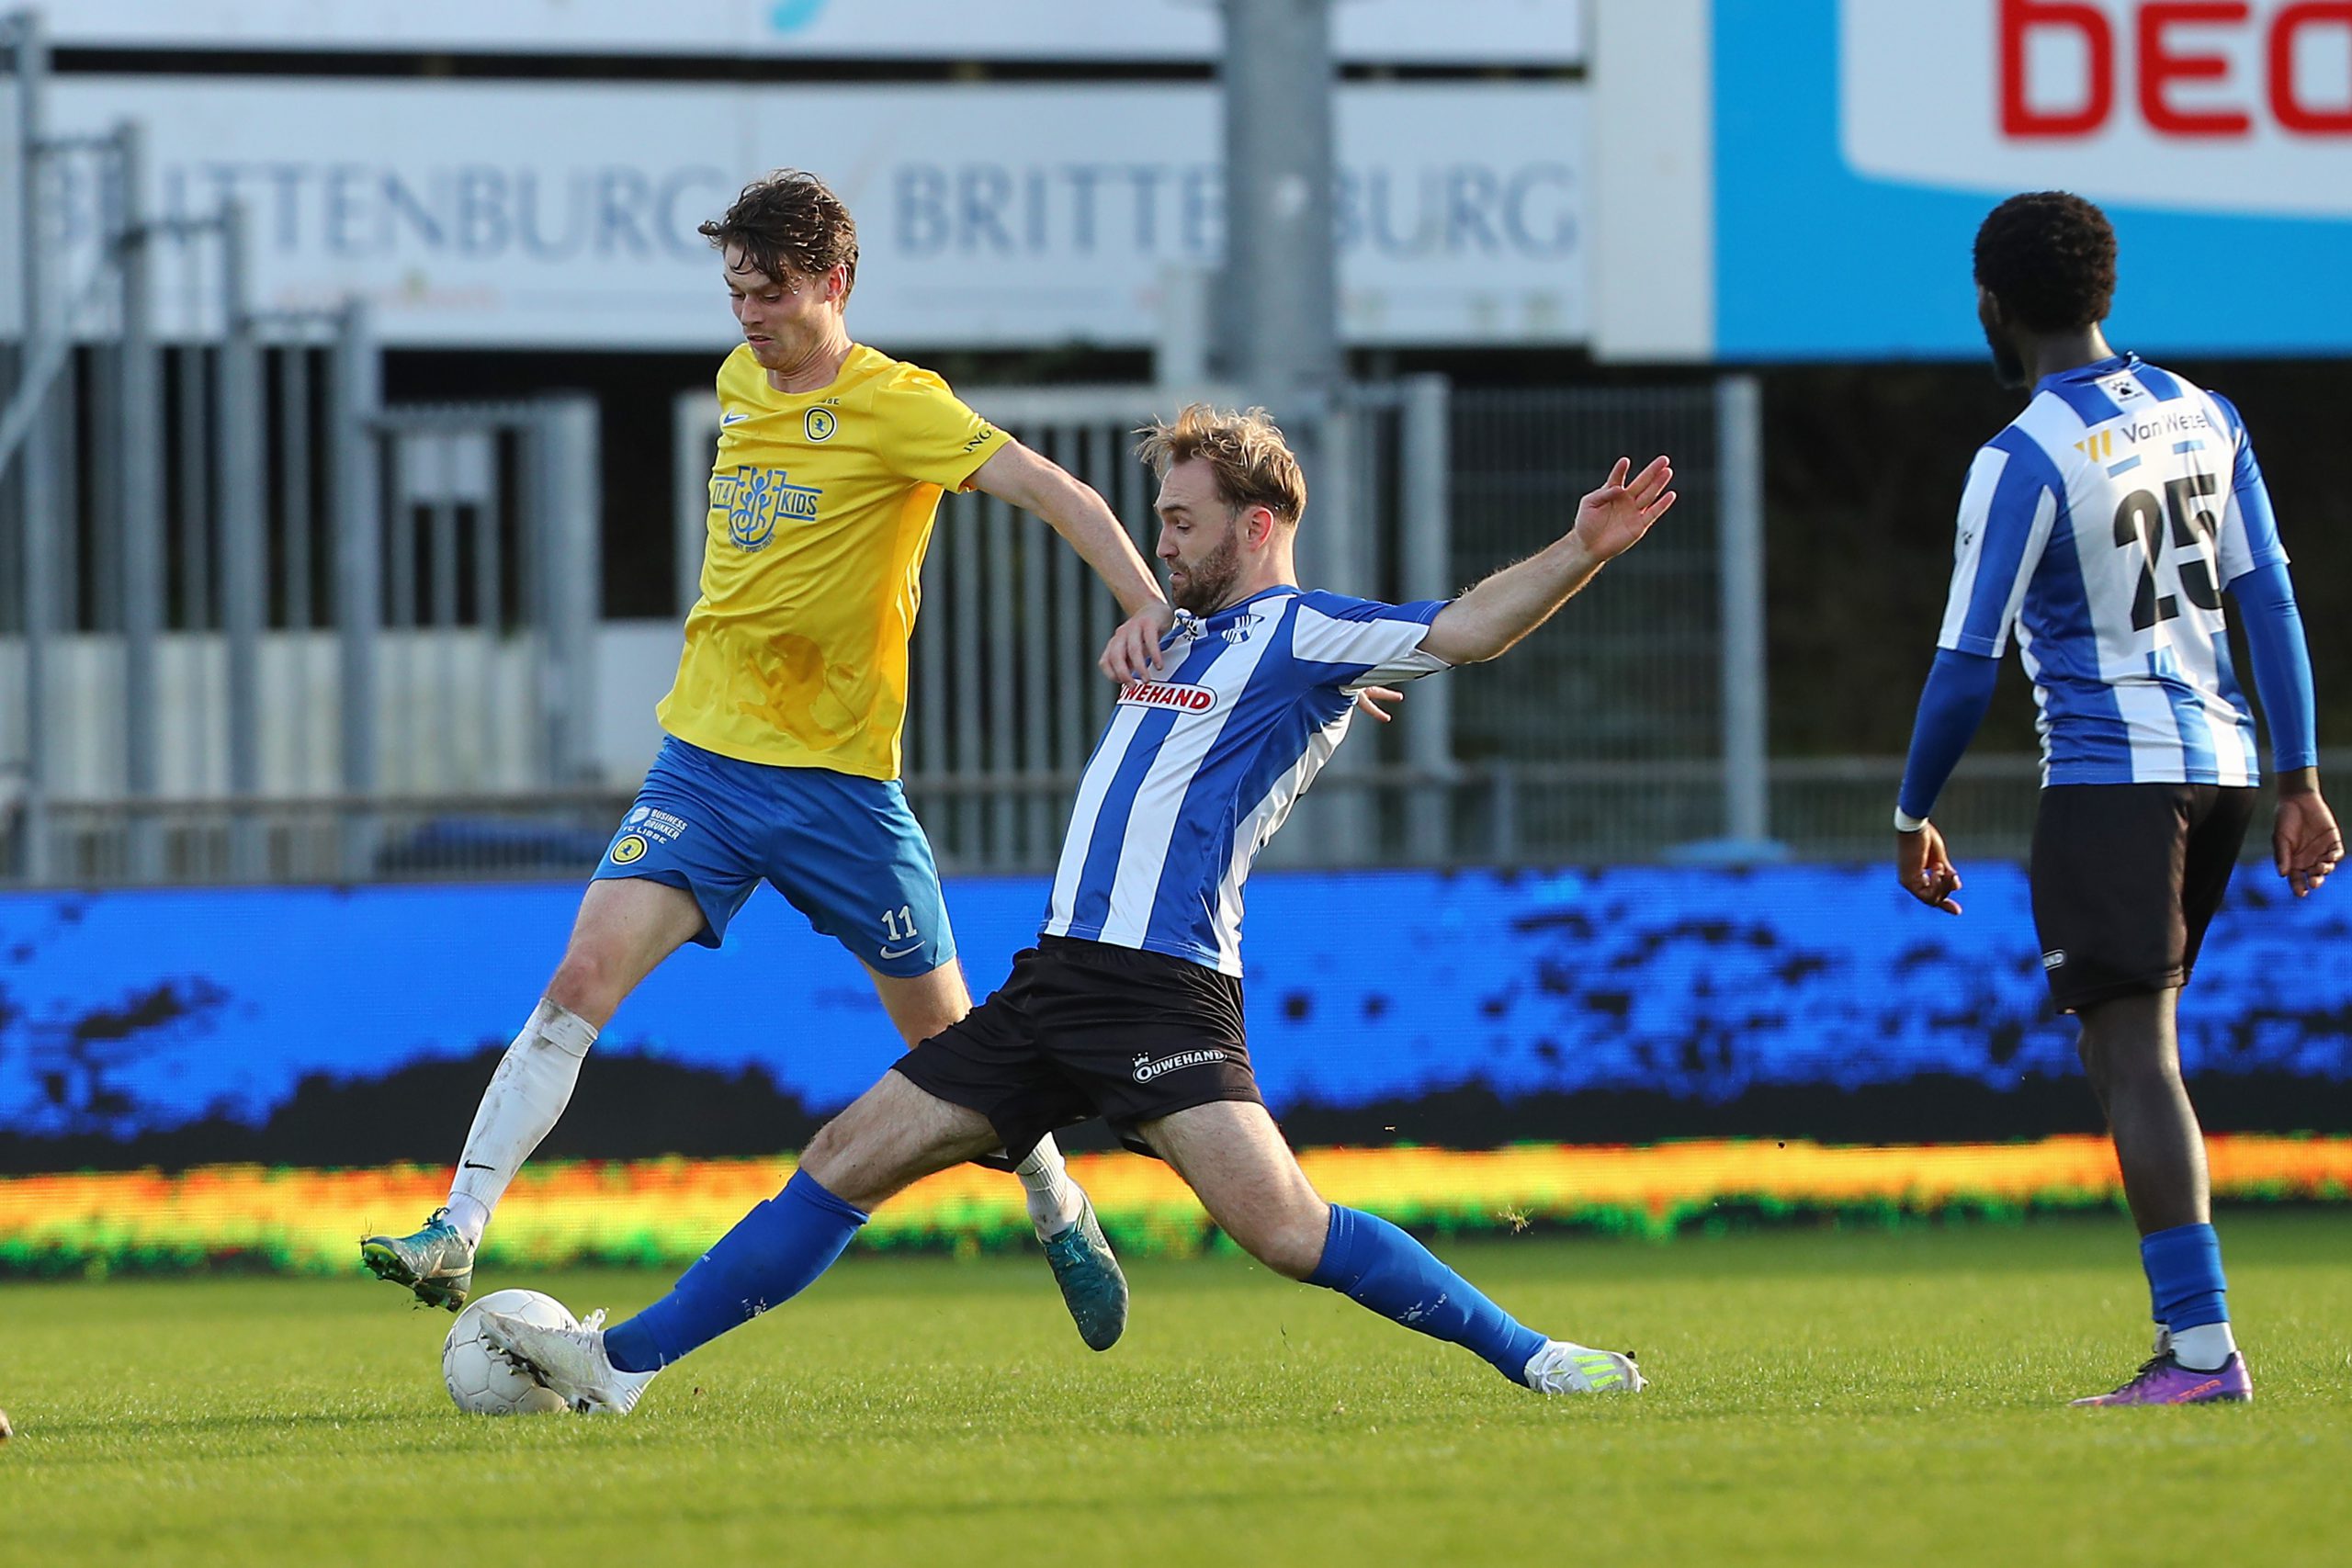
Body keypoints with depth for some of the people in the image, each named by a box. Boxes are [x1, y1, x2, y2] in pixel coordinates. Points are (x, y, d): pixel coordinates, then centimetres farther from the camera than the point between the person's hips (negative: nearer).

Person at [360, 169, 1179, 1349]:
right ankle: (455, 1239, -21)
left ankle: (1061, 1217, 35)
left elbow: (1051, 490, -22)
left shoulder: (894, 408, -11)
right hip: (704, 761, 4)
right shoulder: (739, 383, 8)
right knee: (585, 976, -15)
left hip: (837, 780, -4)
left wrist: (1144, 603, -36)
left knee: (944, 1033, 9)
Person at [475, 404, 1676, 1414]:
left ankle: (1530, 1357, -12)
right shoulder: (1181, 633, 22)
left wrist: (1579, 555, -31)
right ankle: (623, 1364, 12)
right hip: (1054, 981, 9)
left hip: (1164, 994, -9)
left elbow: (1463, 629, -18)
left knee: (1279, 1228, -23)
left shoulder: (1304, 636, -4)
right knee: (850, 1158, 8)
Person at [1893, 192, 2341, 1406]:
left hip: (2109, 778, -7)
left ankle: (2202, 1345, -16)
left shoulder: (2024, 461, -11)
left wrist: (1912, 817, 1)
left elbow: (1966, 669, -11)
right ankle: (2187, 1332, 14)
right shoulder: (2201, 417, 10)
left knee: (2134, 1054, -8)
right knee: (2120, 1044, 17)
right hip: (2220, 761, 7)